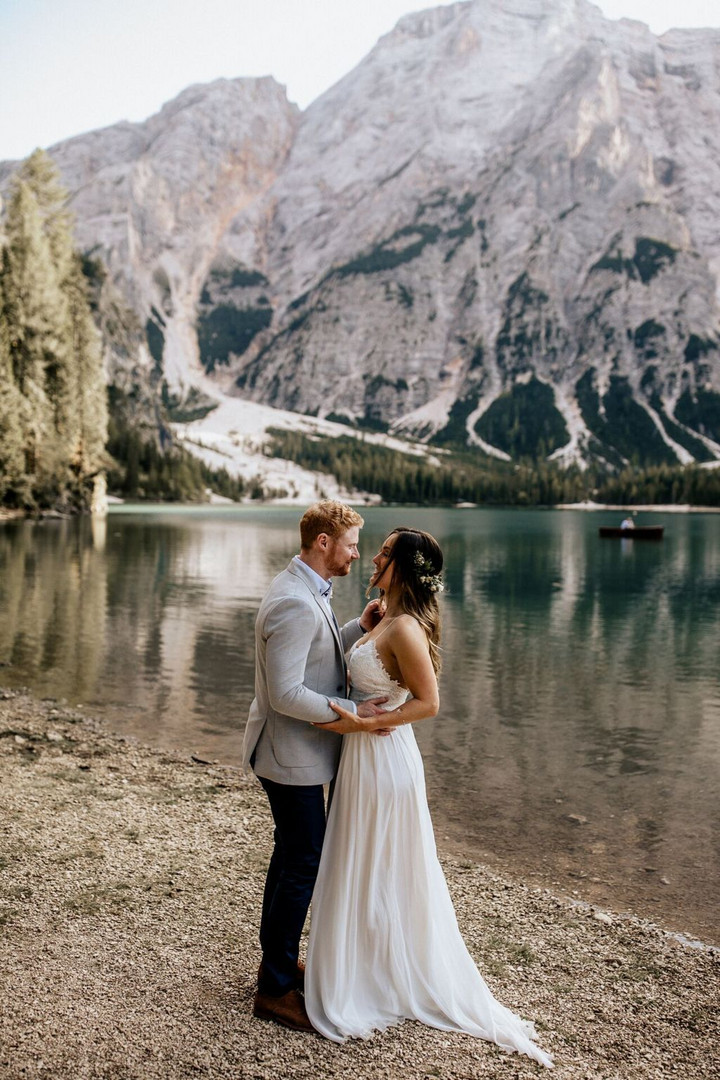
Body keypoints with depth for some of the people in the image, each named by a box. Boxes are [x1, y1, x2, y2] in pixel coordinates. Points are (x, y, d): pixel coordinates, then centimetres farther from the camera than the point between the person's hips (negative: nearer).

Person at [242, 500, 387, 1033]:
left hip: (299, 750, 11)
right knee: (305, 864, 0)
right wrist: (352, 712, -22)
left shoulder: (309, 592, 7)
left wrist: (358, 629, 3)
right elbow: (286, 695, -28)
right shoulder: (295, 604, -26)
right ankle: (276, 989, 14)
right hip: (291, 754, -11)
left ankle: (277, 961, 37)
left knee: (291, 854, 21)